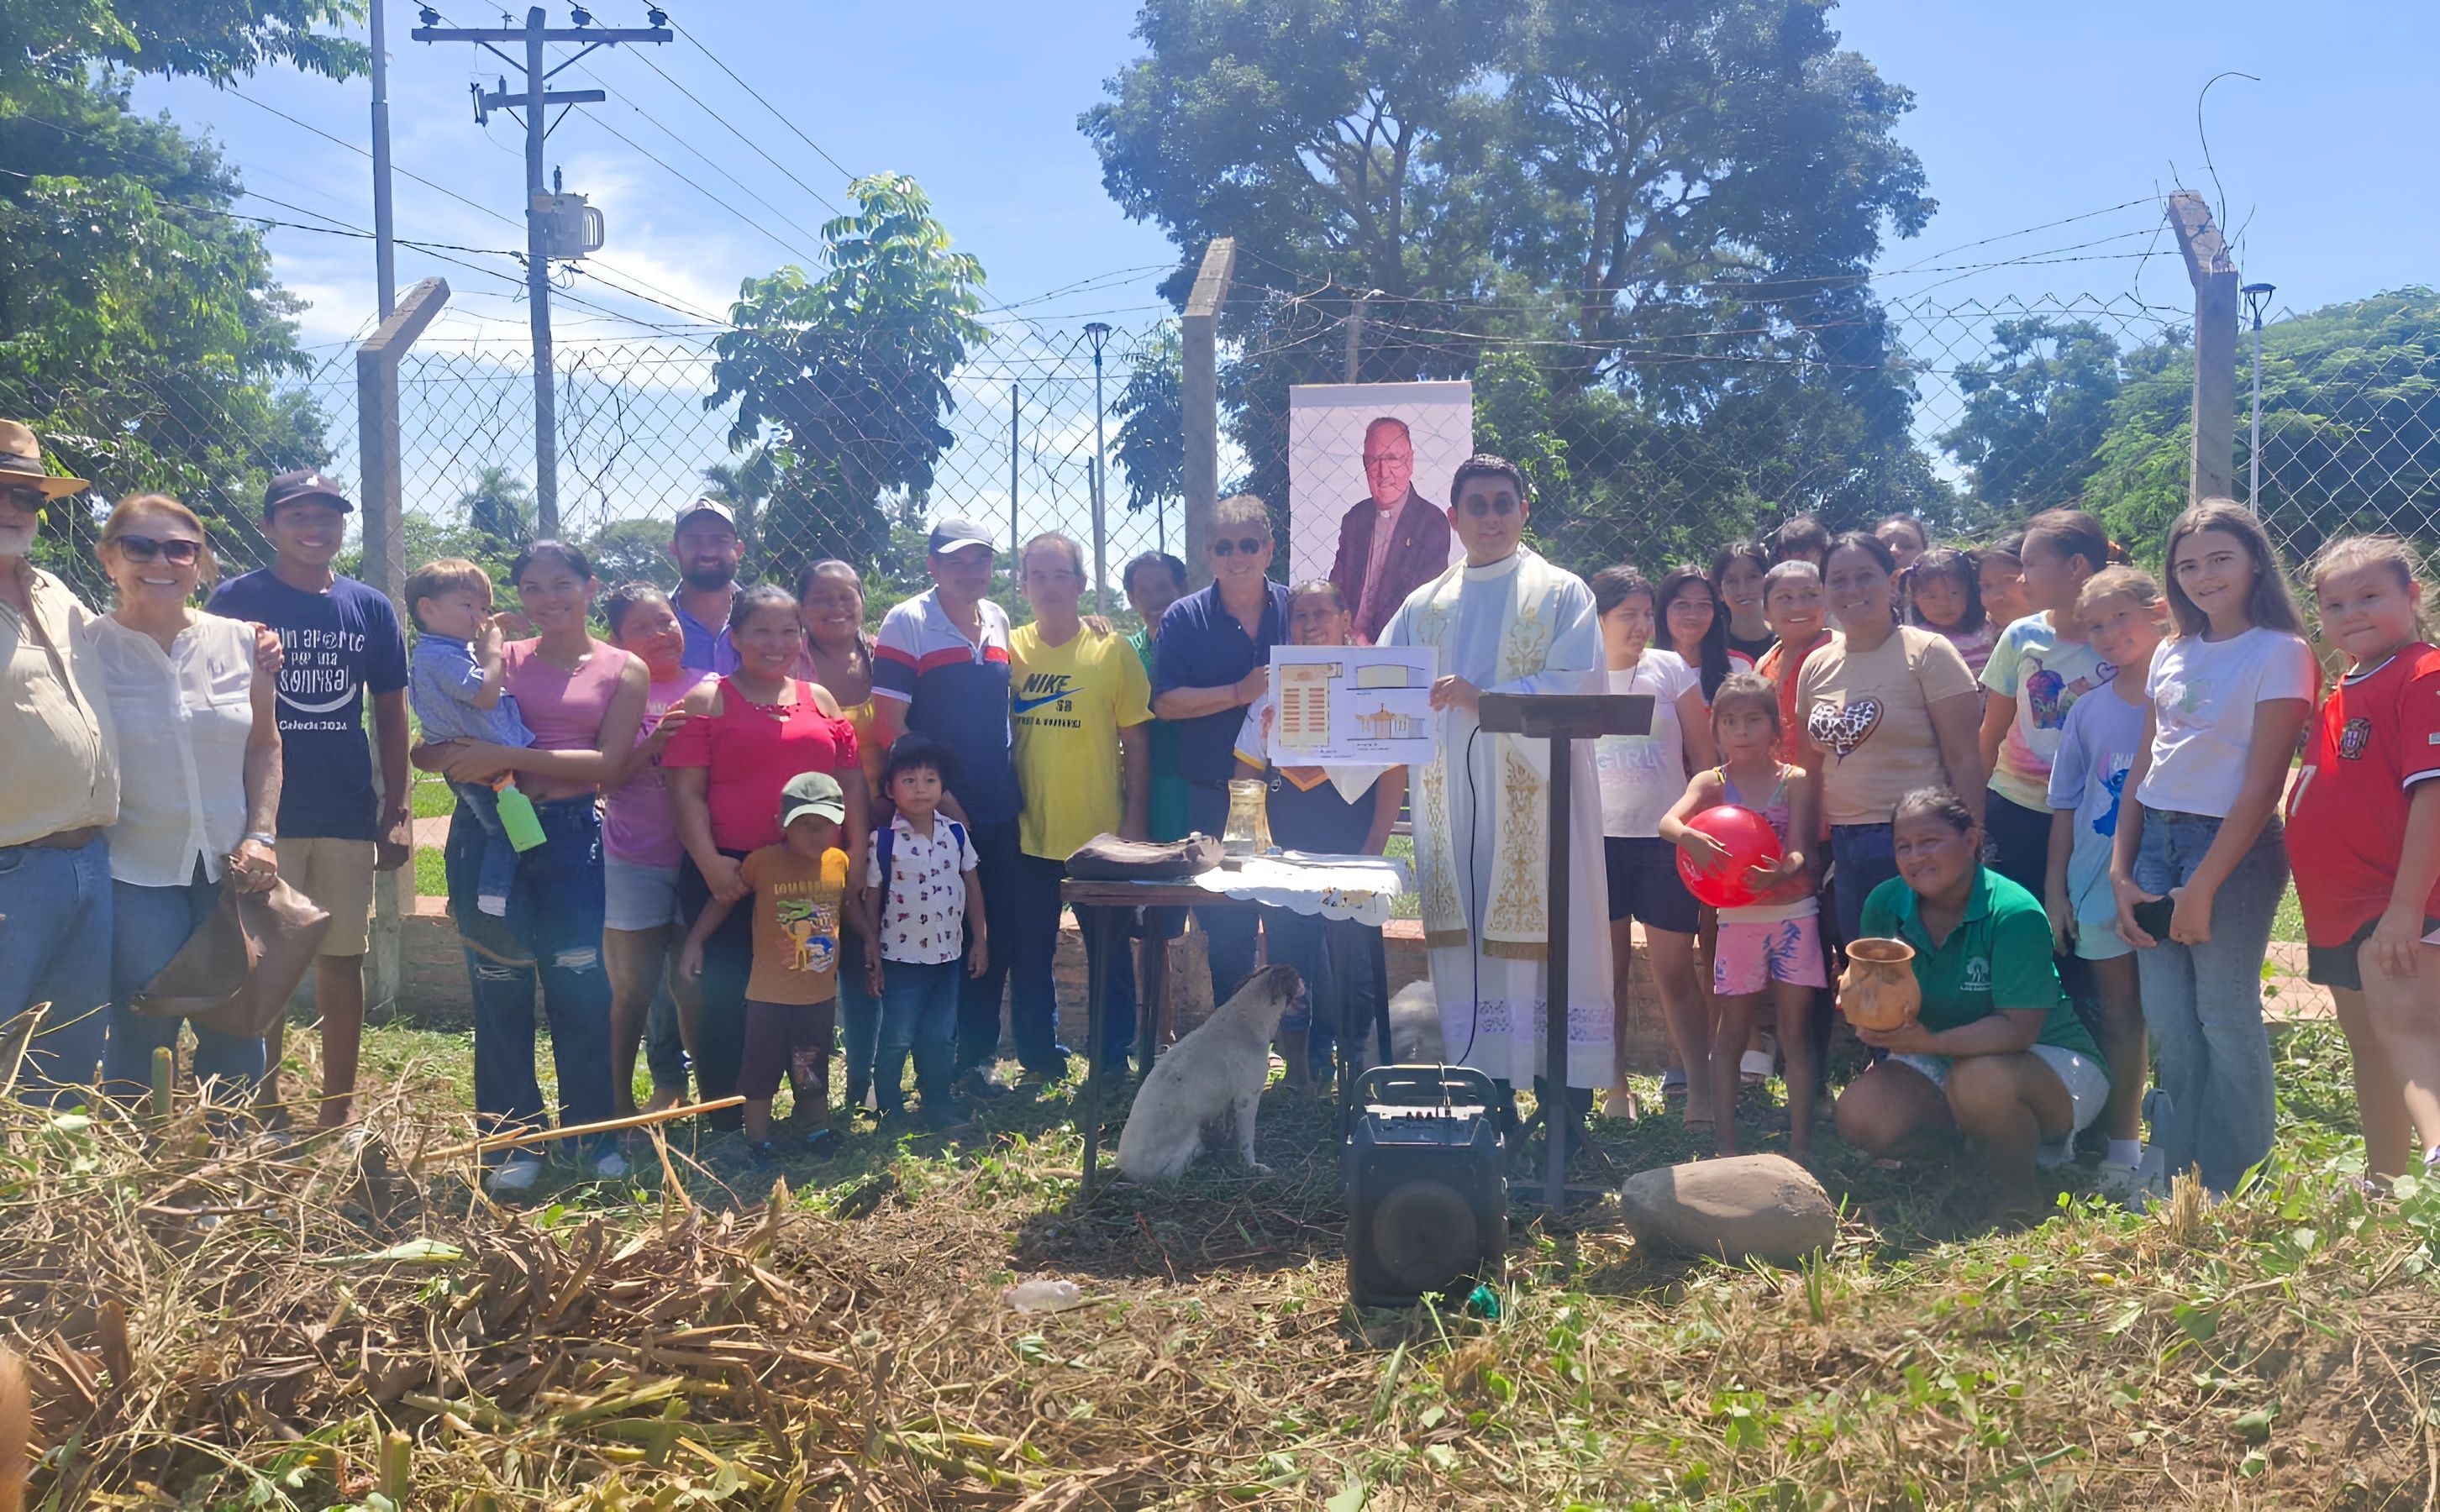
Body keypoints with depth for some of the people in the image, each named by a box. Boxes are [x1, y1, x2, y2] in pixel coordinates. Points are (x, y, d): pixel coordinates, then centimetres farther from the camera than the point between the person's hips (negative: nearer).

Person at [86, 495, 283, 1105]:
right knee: (143, 1037, -1)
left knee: (236, 1032, 8)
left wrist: (260, 836, -1)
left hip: (233, 870, 3)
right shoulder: (88, 646, -7)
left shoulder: (241, 642, 2)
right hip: (137, 876, -3)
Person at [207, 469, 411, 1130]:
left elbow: (391, 713, 10)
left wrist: (397, 809, 5)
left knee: (343, 958, 10)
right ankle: (265, 1113, 15)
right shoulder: (235, 600, -3)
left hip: (349, 814, 3)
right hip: (263, 813, -3)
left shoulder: (370, 607, 6)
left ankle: (339, 1109, 21)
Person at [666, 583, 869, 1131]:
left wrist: (856, 850, 1)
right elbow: (687, 790, -6)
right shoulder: (707, 701, 1)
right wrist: (709, 862, -16)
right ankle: (726, 1123, 11)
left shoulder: (818, 699, 13)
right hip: (731, 874, -4)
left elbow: (851, 779, 12)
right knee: (727, 997, 1)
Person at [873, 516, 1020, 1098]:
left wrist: (1012, 784, 12)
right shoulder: (906, 623, -8)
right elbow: (889, 722, -13)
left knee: (994, 932, 9)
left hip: (998, 809, 6)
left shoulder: (998, 620, 10)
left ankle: (978, 1055, 21)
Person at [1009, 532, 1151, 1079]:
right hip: (1029, 834, 2)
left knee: (1110, 956, 7)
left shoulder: (1111, 650, -3)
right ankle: (1040, 1063, 26)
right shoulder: (1009, 649, 3)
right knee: (1028, 956, 10)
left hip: (1100, 833, -2)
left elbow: (1136, 742, -2)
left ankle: (1115, 1063, 22)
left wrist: (1134, 821, -5)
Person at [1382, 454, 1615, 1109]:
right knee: (1466, 943, 3)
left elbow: (1576, 685, -9)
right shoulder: (1424, 605, 18)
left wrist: (1485, 699, -19)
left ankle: (1564, 1101, 1)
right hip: (1451, 803, 4)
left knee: (1545, 943, -6)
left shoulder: (1561, 593, 6)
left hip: (1537, 798, -4)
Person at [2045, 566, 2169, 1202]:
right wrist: (2055, 888, 8)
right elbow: (2067, 805, 10)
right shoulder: (2088, 710, 6)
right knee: (2118, 1014, 13)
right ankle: (2121, 1149, 23)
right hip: (2098, 886, 4)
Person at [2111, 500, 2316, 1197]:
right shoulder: (2172, 655, 12)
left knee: (2226, 1021, -1)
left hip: (2232, 847, -6)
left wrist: (2203, 886, -16)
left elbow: (2260, 786, -12)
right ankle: (2177, 1182, 21)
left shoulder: (2280, 653, -7)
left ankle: (2231, 1194, 12)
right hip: (2156, 840, 6)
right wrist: (2121, 872, 3)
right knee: (2169, 1026, 9)